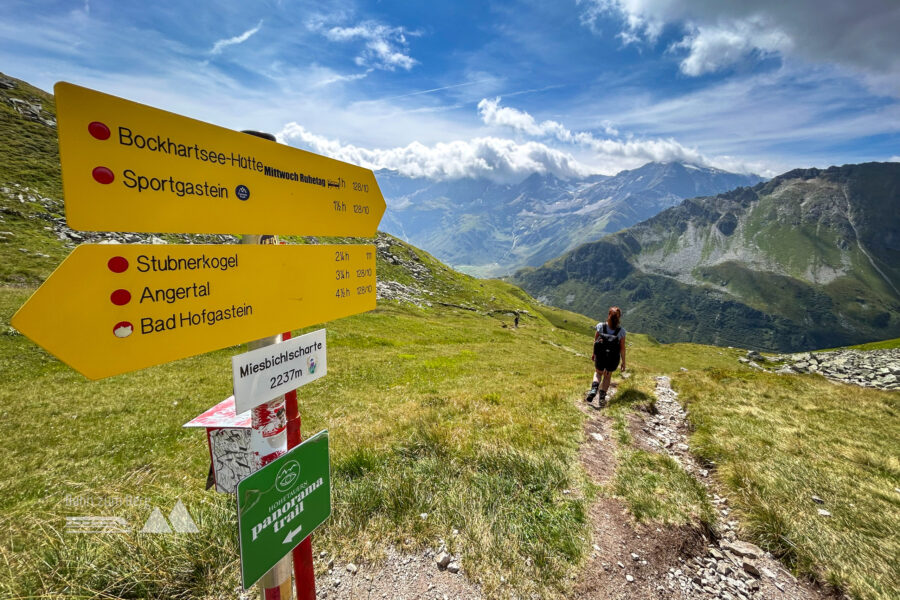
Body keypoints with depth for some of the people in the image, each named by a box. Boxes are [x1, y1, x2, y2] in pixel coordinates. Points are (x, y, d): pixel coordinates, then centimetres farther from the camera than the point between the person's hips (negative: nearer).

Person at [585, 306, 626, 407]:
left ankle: (593, 389, -1)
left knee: (598, 373, 26)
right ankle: (601, 398, 27)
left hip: (600, 357, 0)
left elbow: (595, 341, -4)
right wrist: (623, 362, 2)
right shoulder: (621, 331, -15)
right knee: (607, 376, 25)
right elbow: (622, 348, -9)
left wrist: (594, 354, 12)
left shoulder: (600, 326, -14)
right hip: (613, 359, 0)